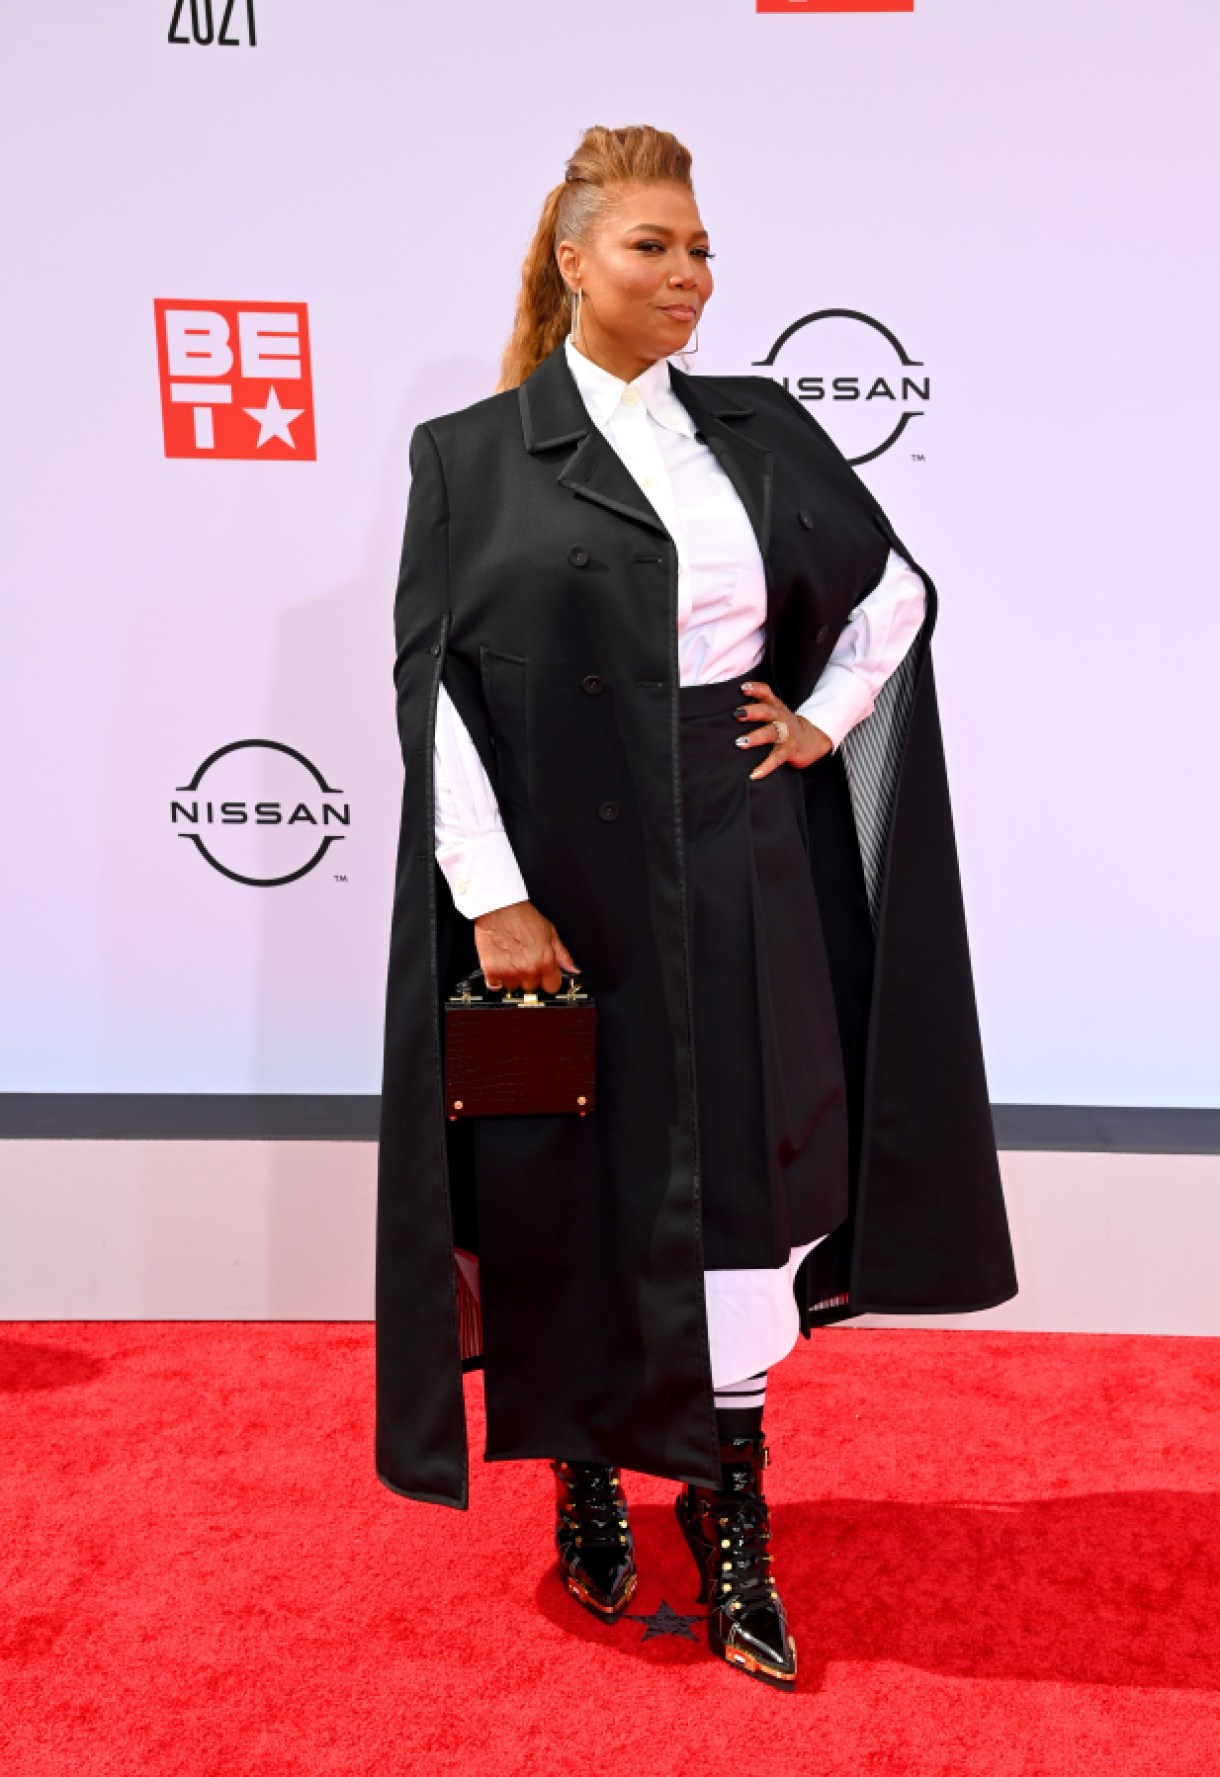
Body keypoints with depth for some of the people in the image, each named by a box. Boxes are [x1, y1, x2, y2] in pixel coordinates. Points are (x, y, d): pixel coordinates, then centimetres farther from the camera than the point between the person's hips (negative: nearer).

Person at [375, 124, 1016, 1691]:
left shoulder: (759, 429, 8)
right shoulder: (473, 455, -2)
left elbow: (895, 585, 19)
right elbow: (436, 690, -8)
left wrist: (824, 719, 6)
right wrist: (494, 897, -14)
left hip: (740, 871, 3)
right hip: (569, 875, -2)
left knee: (735, 1190, 6)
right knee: (578, 1187, 9)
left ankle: (732, 1534, 21)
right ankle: (586, 1479, 34)